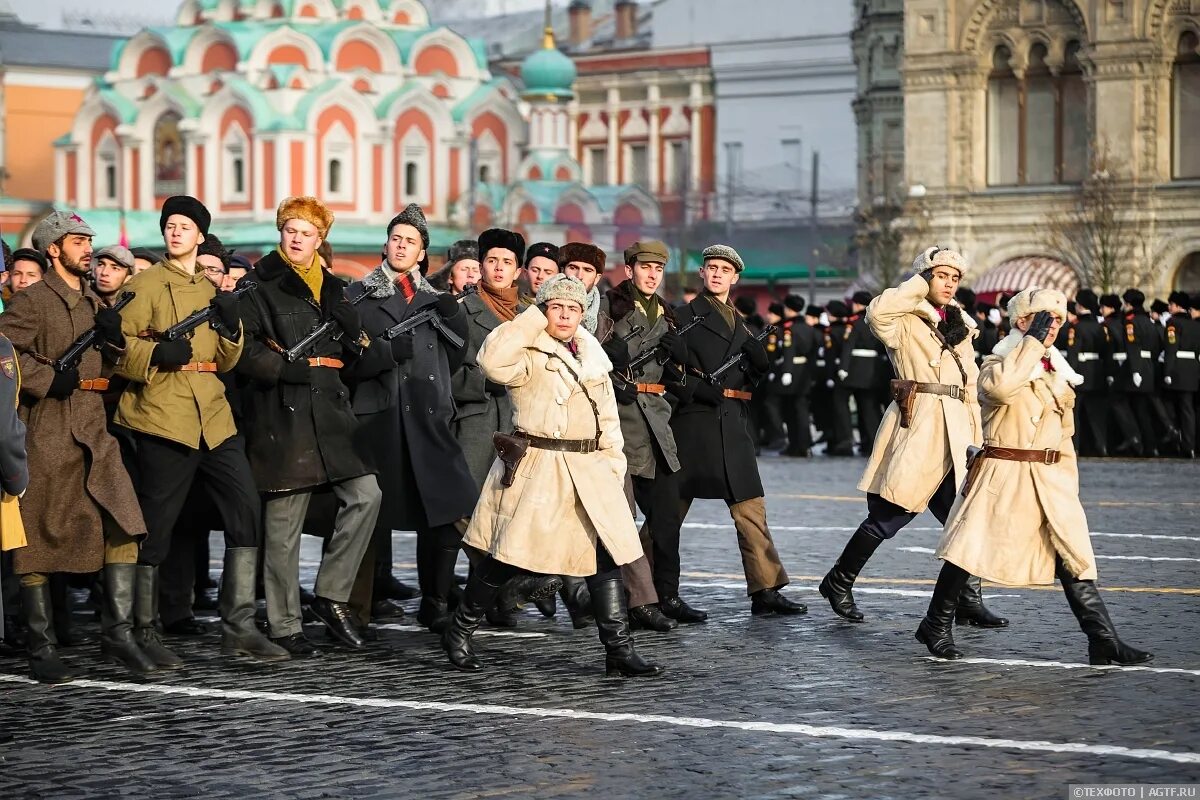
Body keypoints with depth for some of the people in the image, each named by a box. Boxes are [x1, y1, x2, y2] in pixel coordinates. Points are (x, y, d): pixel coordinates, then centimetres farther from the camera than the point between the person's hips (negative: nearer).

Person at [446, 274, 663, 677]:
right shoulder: (530, 356, -5)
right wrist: (534, 319, -18)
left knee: (607, 556, 0)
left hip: (589, 471, 6)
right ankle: (459, 632, 15)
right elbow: (493, 360, -28)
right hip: (537, 468, -6)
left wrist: (613, 463, 10)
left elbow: (608, 418, 21)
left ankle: (618, 649, 3)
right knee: (506, 556, -2)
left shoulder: (593, 357, 15)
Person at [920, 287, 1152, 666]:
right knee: (970, 548, -2)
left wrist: (1069, 486, 18)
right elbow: (1000, 387, -29)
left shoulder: (1059, 374, 17)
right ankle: (936, 626, 14)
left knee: (1074, 556, -1)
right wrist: (1032, 341, -20)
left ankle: (1104, 641, -3)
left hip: (1050, 479, 6)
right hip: (1001, 474, -6)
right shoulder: (999, 363, -3)